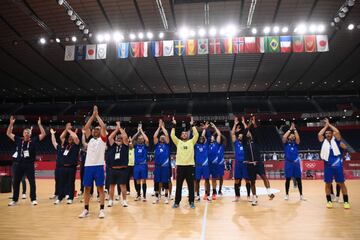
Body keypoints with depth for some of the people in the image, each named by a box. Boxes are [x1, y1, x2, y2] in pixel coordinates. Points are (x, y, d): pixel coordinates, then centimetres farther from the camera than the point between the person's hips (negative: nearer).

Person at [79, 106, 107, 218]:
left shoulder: (103, 139, 6)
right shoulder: (90, 139, 15)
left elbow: (104, 127, -6)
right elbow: (86, 127, 6)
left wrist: (97, 115, 4)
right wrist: (93, 115, 5)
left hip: (99, 165, -3)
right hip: (88, 165, 3)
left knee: (100, 188, 1)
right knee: (87, 188, 7)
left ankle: (102, 210, 6)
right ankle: (86, 210, 17)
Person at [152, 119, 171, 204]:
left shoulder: (167, 144, 7)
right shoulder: (157, 144, 11)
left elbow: (167, 135, -6)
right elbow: (154, 136, -3)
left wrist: (162, 126, 3)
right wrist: (159, 127, 3)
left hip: (165, 165, -2)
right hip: (157, 165, 2)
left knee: (165, 182, 3)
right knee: (156, 182, 7)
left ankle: (166, 197, 14)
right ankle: (157, 197, 20)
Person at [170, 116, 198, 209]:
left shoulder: (191, 142, 8)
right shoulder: (178, 142, 9)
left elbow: (196, 135, -4)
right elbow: (172, 135, -1)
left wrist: (192, 125, -2)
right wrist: (174, 125, -1)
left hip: (190, 165, 0)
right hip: (180, 165, 0)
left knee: (191, 185, 5)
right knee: (178, 185, 6)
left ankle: (191, 202, 15)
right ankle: (177, 202, 15)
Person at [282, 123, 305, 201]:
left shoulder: (296, 143, 9)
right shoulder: (286, 143, 5)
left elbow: (298, 138, -12)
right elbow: (284, 137, -14)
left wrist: (294, 129, -9)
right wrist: (290, 129, -8)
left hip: (296, 162, 2)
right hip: (288, 163, -2)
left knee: (298, 179, 4)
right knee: (288, 179, 3)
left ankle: (301, 195, 14)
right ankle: (287, 195, 14)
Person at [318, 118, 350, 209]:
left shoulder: (336, 140, 3)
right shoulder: (323, 141, 7)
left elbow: (337, 132, -14)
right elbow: (319, 134, -10)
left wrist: (329, 124, -3)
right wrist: (326, 126, 1)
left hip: (338, 165, -1)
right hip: (328, 166, 1)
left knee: (341, 183, 4)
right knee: (328, 184, 6)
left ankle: (346, 201, 13)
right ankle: (329, 201, 16)